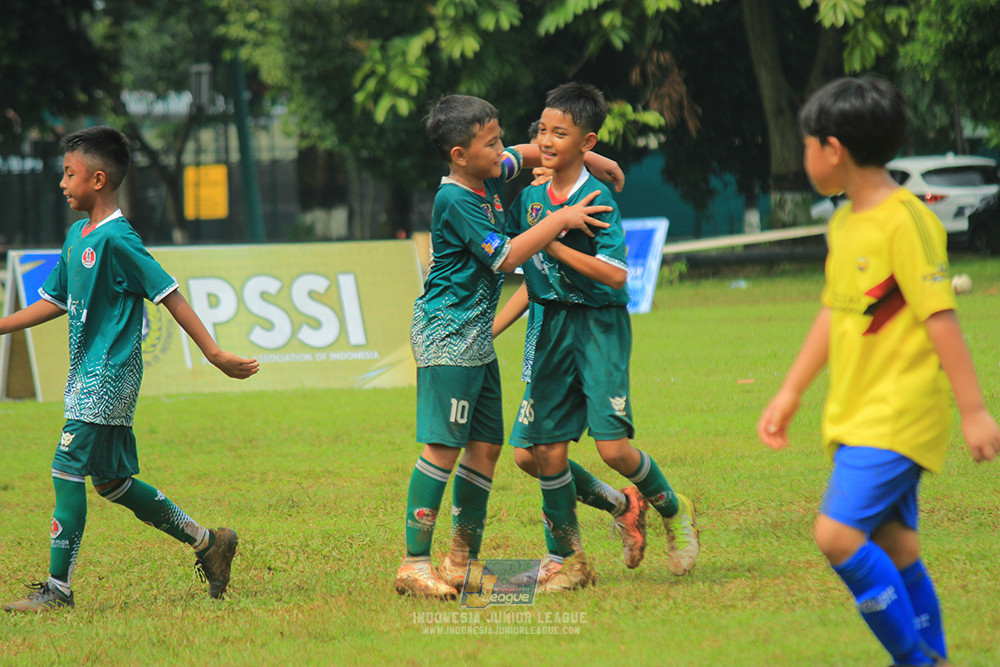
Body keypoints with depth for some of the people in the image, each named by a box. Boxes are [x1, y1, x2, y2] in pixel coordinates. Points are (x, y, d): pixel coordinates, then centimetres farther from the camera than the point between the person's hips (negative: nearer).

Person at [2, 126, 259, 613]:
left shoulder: (117, 239, -16)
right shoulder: (77, 236, 12)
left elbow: (169, 295, -16)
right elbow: (55, 302, 22)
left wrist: (215, 355, -18)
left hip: (110, 375, -9)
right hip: (88, 375, 9)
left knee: (67, 469, -11)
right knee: (109, 479, 12)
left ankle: (58, 588, -8)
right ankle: (207, 542, 22)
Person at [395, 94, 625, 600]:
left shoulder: (489, 176, 8)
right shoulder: (455, 199, -18)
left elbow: (531, 153, 27)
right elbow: (505, 257, -20)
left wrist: (586, 157, 17)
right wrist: (560, 220, -15)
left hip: (475, 338, 10)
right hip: (446, 333, -10)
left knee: (486, 445, 9)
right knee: (443, 445, -11)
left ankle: (462, 561, 15)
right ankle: (415, 564, -9)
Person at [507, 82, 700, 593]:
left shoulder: (597, 200, -13)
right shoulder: (531, 196, 7)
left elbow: (615, 274, -23)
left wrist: (555, 245, -22)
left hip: (599, 326, -6)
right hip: (552, 327, 6)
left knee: (612, 445, -13)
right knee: (548, 449, 2)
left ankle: (673, 512, 15)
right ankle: (570, 560, 14)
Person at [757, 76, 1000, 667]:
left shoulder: (905, 220, -16)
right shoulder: (845, 224, 12)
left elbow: (941, 317, -18)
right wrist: (791, 393, 24)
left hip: (899, 413, -9)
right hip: (858, 414, 9)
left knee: (838, 533, -18)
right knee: (894, 549, 10)